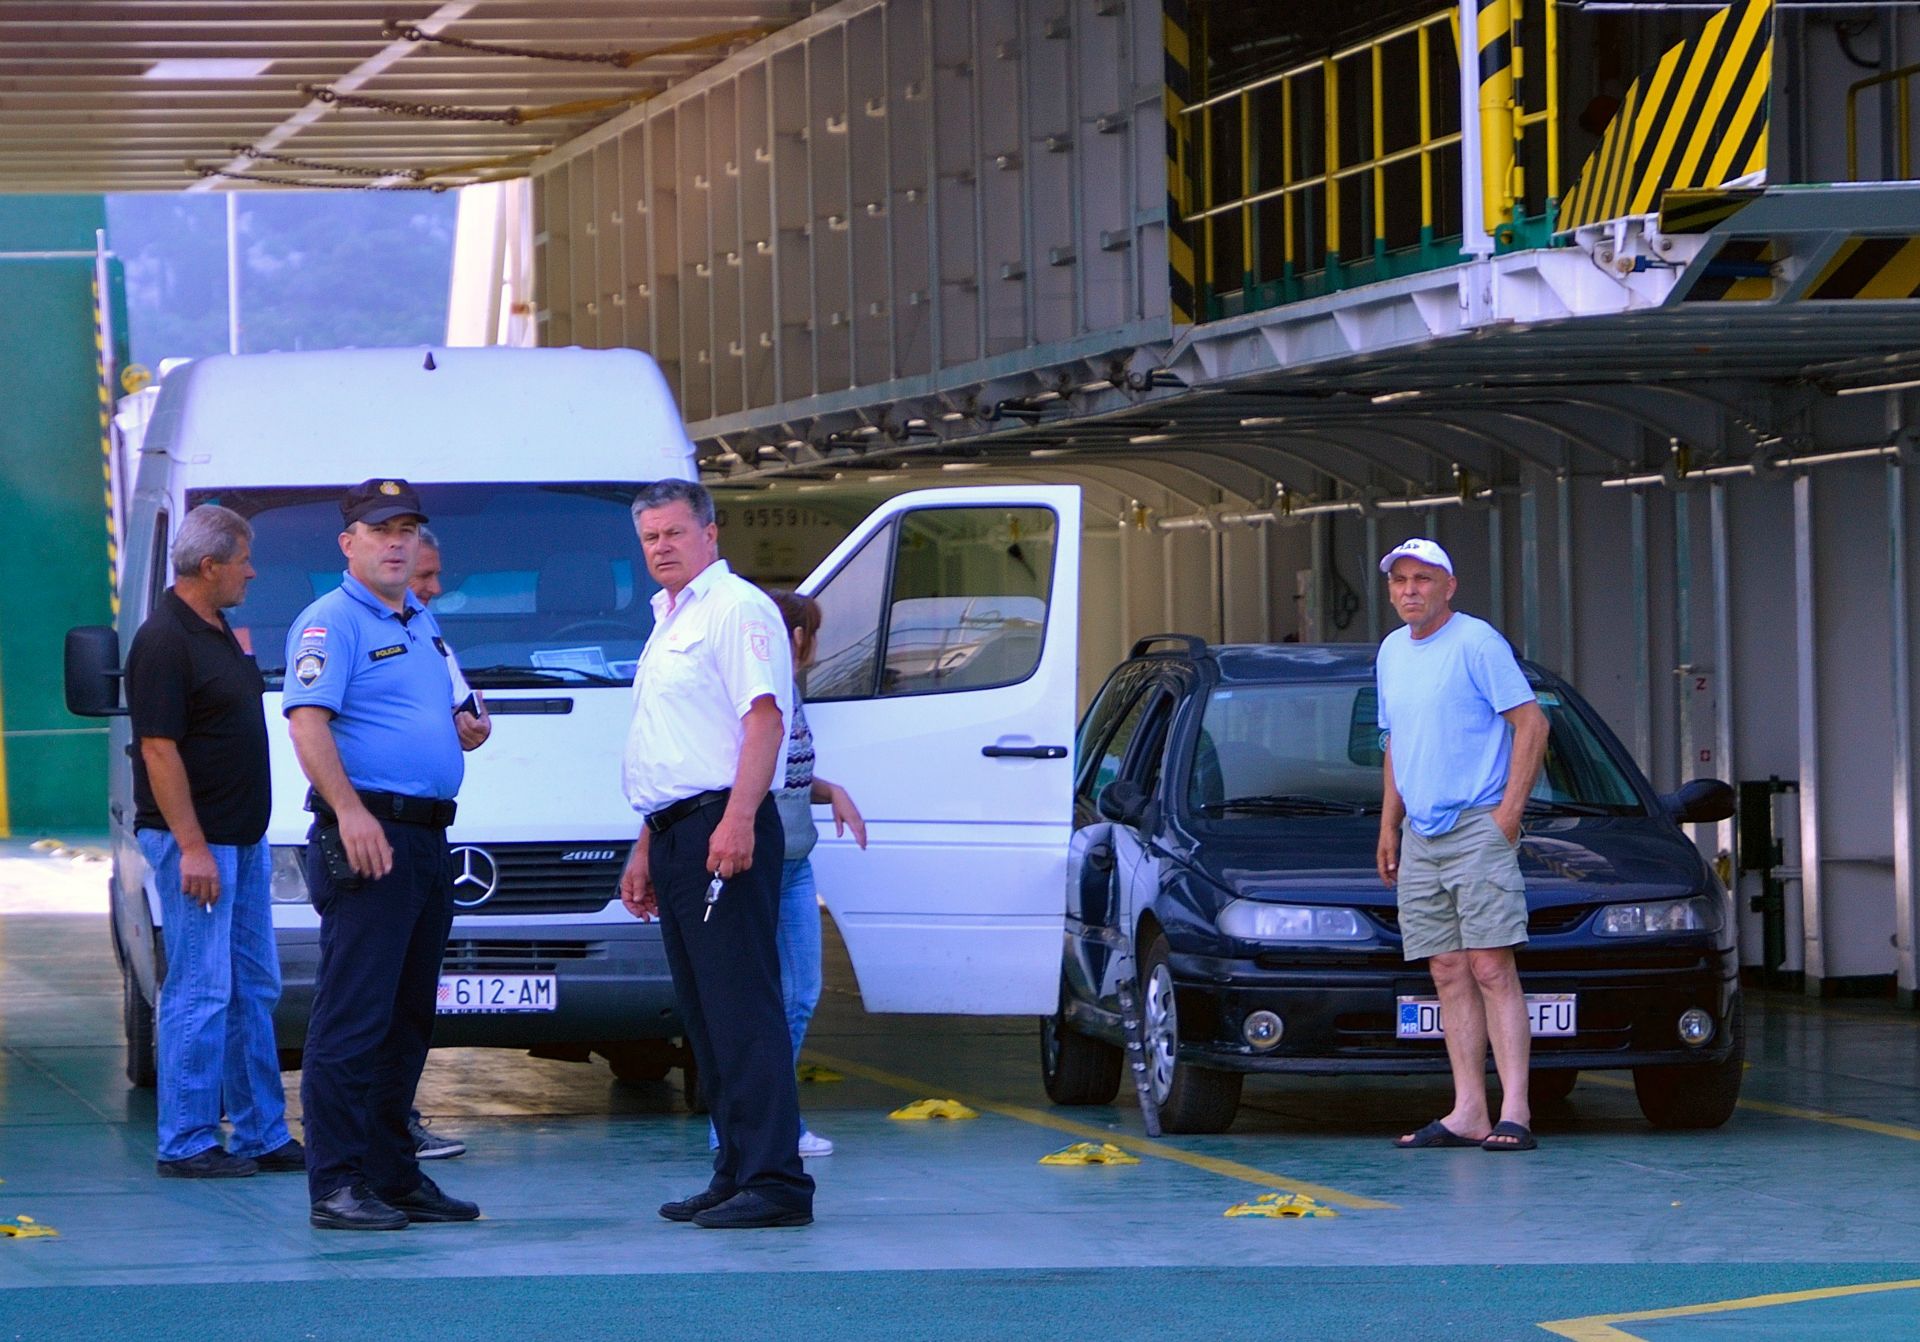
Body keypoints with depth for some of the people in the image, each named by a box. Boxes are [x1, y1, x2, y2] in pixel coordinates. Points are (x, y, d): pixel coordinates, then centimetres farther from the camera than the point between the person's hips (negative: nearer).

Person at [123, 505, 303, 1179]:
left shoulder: (218, 630, 14)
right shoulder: (164, 641, -16)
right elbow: (159, 749, -20)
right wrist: (191, 847, -22)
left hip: (243, 841, 10)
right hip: (193, 842, -10)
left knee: (254, 990, 12)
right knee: (201, 992, -7)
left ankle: (263, 1134, 18)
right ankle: (186, 1143, -2)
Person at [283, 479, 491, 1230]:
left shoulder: (421, 624, 21)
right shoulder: (331, 622, -7)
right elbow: (307, 722, -19)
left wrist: (463, 734, 7)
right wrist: (350, 811, -29)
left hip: (426, 840, 9)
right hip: (365, 836, -9)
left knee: (409, 1020, 12)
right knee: (352, 1018, -11)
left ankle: (393, 1175, 19)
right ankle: (335, 1186, -11)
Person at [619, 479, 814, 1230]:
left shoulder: (736, 610, -7)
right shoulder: (668, 623, 23)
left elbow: (765, 718, -18)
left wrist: (737, 818, -28)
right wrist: (645, 849, 24)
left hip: (722, 826, -10)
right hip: (675, 833, 10)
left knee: (743, 1011, -13)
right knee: (705, 1018, 10)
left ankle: (773, 1181, -16)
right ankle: (736, 1173, 13)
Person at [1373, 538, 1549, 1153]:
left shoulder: (1477, 643, -6)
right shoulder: (1391, 652, 18)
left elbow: (1531, 723, -9)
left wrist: (1509, 811, -14)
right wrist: (1389, 825, 19)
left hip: (1476, 828, -7)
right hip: (1420, 837, 7)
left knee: (1491, 966, -12)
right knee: (1448, 974, 4)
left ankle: (1513, 1111, -16)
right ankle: (1468, 1111, 3)